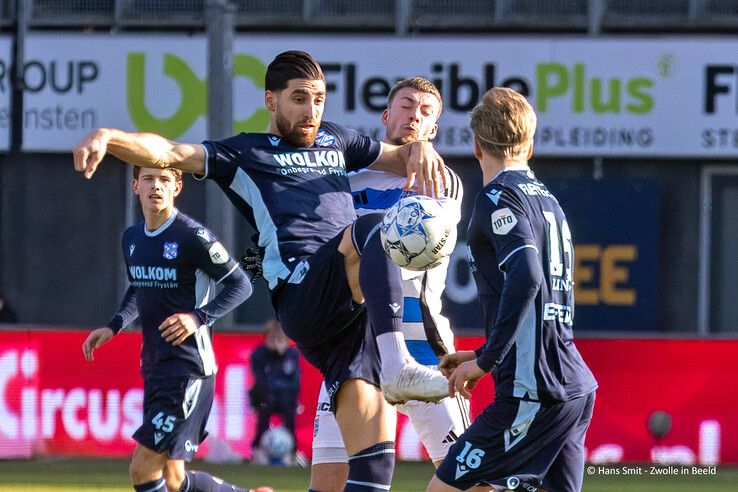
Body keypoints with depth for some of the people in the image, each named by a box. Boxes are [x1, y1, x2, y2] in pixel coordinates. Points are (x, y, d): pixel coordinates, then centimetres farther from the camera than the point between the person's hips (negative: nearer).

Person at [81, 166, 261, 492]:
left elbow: (241, 285, -9)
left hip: (189, 366, -8)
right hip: (153, 366, 8)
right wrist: (112, 327, 14)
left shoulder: (193, 237, -12)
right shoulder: (132, 239, 11)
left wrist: (199, 316, -22)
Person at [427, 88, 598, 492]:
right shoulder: (548, 200, 22)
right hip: (576, 387, 9)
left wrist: (485, 361, -16)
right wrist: (481, 355, 28)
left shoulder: (498, 197, -5)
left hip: (534, 392, -9)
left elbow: (526, 275, -22)